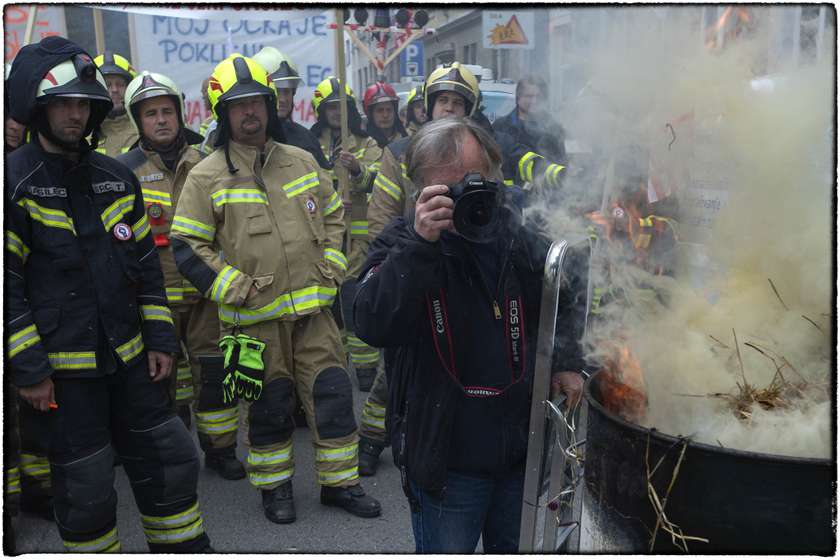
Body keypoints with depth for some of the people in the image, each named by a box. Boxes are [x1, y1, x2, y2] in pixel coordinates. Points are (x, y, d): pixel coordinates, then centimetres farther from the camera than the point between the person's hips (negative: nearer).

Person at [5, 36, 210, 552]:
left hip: (130, 357, 5)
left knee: (169, 461, 13)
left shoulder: (117, 177, 7)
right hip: (63, 368, -5)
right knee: (86, 489, 7)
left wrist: (160, 339, 7)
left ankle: (184, 549, 31)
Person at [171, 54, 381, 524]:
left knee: (332, 394, 7)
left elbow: (334, 215, 18)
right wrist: (236, 288, -13)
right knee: (269, 405, 9)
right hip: (255, 316, -3)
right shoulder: (207, 176, -5)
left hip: (313, 308, 3)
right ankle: (275, 486, 30)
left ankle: (340, 481, 24)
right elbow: (187, 245, -5)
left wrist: (331, 269, 6)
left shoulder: (301, 161, 8)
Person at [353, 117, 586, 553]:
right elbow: (373, 327, -28)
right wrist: (419, 245, -36)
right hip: (446, 457, -3)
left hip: (522, 451, 4)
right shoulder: (402, 244, -11)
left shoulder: (520, 237, -1)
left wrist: (568, 361, 6)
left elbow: (566, 296, 19)